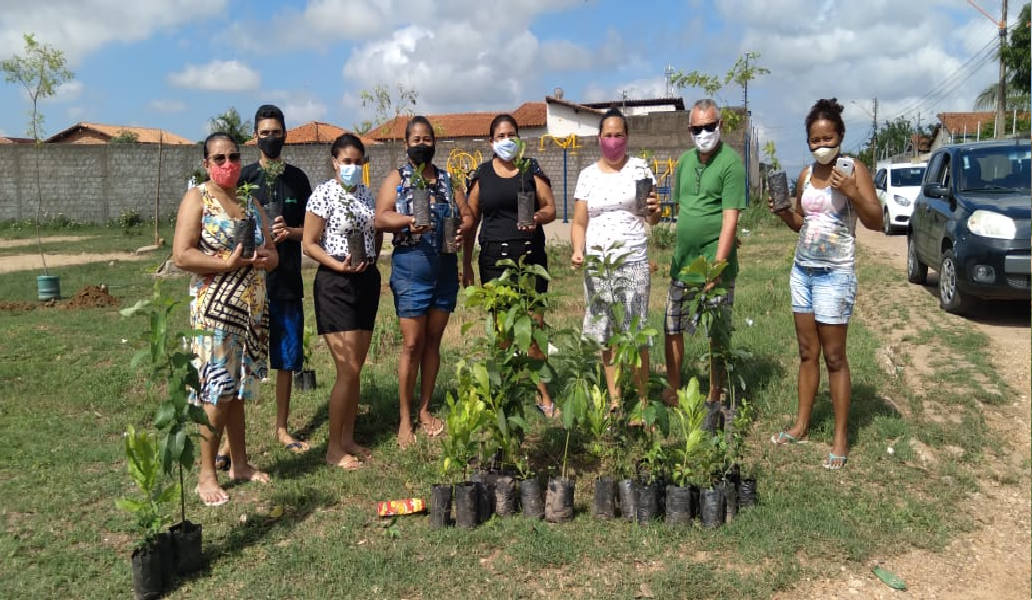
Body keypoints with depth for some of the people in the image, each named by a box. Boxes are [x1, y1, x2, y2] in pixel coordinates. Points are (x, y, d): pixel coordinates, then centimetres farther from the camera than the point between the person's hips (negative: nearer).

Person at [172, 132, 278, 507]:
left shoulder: (251, 203, 15)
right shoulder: (197, 199, -4)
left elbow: (273, 255, 15)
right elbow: (181, 256, -13)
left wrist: (263, 258, -8)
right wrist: (228, 263, -21)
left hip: (252, 308, 6)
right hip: (214, 309, -6)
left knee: (236, 389, 13)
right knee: (216, 392, -5)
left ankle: (240, 463, 23)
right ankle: (206, 475, 5)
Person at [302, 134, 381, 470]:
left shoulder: (366, 194, 11)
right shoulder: (324, 193, -8)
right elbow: (309, 244, -9)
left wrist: (371, 261, 9)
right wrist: (340, 265, -22)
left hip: (367, 281, 7)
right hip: (335, 284, -7)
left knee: (357, 368, 11)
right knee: (348, 370, -9)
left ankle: (349, 439, 23)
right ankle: (333, 449, 4)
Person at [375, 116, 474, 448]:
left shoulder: (447, 180, 14)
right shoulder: (397, 179, 1)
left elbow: (468, 215, 13)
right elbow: (380, 219, -12)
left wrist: (462, 230, -10)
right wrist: (409, 221, -30)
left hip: (446, 270, 4)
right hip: (411, 270, -4)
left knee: (433, 341, 10)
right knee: (412, 343, -3)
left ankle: (425, 410, 22)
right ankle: (405, 419, 7)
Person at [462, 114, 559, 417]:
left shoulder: (532, 170, 7)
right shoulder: (481, 175, 7)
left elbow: (550, 208, 5)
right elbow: (470, 221, 8)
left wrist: (538, 217, -18)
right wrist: (466, 265, 6)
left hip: (531, 256, 0)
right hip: (494, 259, 0)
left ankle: (543, 396, 9)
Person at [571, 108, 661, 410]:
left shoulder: (640, 168, 4)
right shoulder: (588, 175, 9)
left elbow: (652, 218, 3)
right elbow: (579, 223, 10)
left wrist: (654, 210, -20)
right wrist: (578, 250, -8)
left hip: (632, 261, -2)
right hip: (596, 263, 3)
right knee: (605, 335, 6)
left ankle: (643, 400, 6)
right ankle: (614, 401, 17)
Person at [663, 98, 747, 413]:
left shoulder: (731, 162, -10)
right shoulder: (685, 161, 10)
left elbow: (730, 218, -17)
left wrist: (717, 265, -23)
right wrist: (677, 252, 12)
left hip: (715, 261, -6)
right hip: (683, 259, 6)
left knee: (718, 334, 4)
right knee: (672, 326, 12)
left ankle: (714, 400, 17)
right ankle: (672, 391, 28)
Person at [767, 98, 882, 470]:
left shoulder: (853, 169, -8)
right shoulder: (806, 175, 9)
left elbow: (875, 222, -12)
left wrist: (851, 192, -26)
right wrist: (782, 211, -1)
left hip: (835, 274, -6)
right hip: (802, 270, 6)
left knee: (833, 356, -1)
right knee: (807, 352, 12)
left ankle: (841, 437, 9)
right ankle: (802, 425, 22)